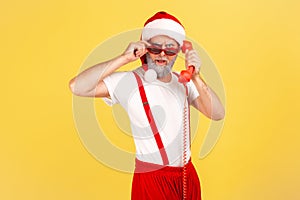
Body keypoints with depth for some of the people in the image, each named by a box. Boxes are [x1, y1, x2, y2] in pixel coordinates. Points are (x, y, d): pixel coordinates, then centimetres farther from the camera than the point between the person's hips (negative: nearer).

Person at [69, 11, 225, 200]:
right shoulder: (130, 81, -13)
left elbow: (218, 114, -6)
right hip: (152, 180, -5)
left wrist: (196, 78, -20)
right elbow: (77, 87, -25)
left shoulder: (183, 82, 4)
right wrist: (124, 58, -25)